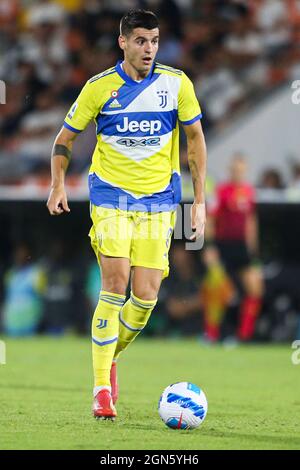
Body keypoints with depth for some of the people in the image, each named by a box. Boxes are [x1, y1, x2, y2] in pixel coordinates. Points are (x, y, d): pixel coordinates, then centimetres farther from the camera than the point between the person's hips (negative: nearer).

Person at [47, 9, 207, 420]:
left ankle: (110, 356, 26)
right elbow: (65, 137, 7)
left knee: (146, 296, -4)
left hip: (158, 201, 2)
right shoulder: (100, 87, -4)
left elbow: (196, 138, 7)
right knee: (115, 284, -15)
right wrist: (58, 185, -5)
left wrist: (200, 199, 3)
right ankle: (102, 386, -8)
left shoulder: (176, 84, -2)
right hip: (111, 196, -2)